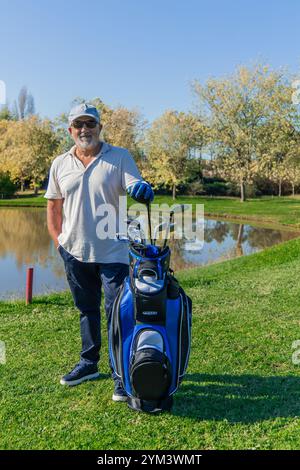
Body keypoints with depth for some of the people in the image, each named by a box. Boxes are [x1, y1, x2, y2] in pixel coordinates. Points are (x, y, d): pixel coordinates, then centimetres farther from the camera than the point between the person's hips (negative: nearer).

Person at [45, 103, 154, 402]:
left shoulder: (120, 157, -2)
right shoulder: (60, 164, 7)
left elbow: (135, 188, -13)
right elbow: (53, 205, 12)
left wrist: (143, 190, -37)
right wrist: (57, 240, 3)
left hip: (112, 251, -4)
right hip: (75, 252, 4)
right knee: (87, 310, 18)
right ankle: (89, 363, 35)